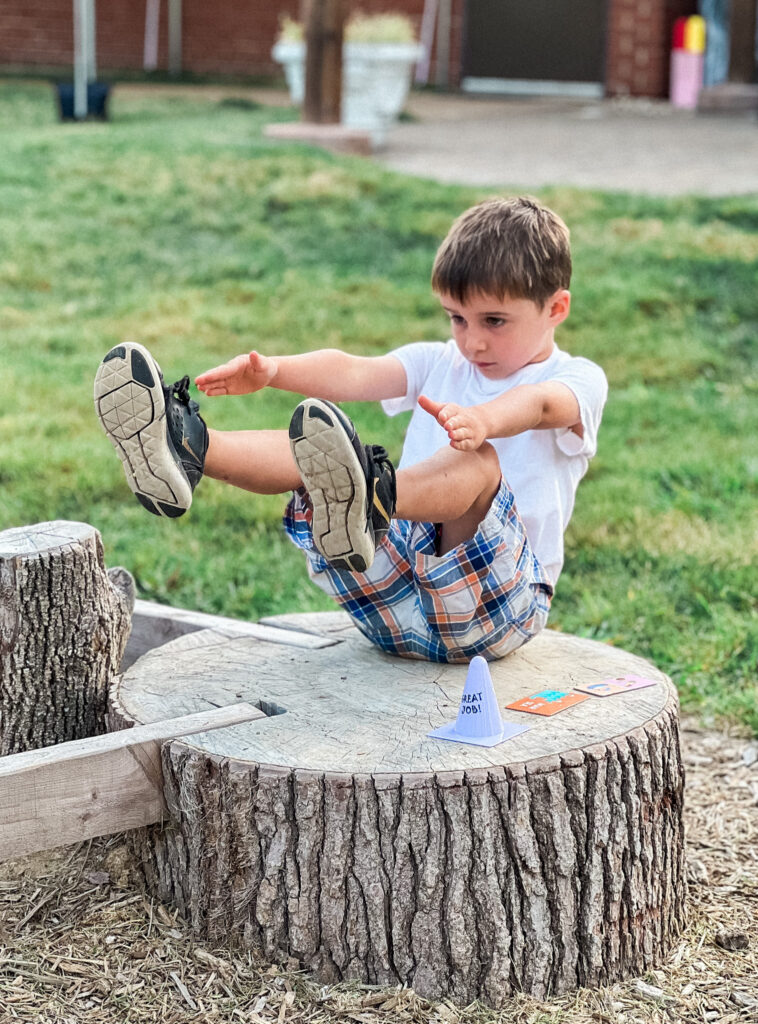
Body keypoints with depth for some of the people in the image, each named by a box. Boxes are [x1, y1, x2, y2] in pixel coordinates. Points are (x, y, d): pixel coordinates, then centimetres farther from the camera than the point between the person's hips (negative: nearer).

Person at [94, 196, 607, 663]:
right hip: (396, 605, 5)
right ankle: (187, 446, -41)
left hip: (503, 604, -4)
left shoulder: (578, 382, 3)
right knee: (312, 446, -14)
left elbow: (537, 405, -23)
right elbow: (357, 373, -1)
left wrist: (479, 421, -47)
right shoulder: (440, 364, 19)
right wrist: (274, 370, -21)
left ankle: (370, 500, -65)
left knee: (476, 463, -33)